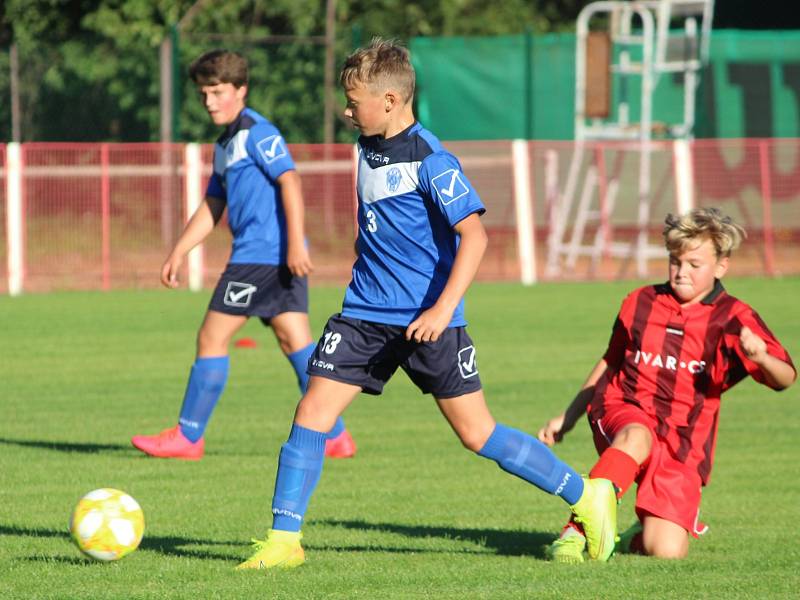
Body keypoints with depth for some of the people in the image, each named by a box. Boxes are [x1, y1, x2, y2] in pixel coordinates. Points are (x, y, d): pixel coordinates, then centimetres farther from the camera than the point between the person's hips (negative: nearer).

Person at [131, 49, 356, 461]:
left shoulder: (257, 133, -9)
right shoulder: (225, 145, 21)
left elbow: (289, 181, -19)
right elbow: (212, 208, 27)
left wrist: (295, 242, -26)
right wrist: (178, 253, 21)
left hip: (262, 254, -9)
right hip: (276, 259, 9)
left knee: (212, 337, -3)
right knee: (295, 341, 5)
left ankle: (187, 437, 3)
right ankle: (335, 437, 1)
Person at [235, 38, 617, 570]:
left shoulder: (429, 160, -17)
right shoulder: (369, 147, 8)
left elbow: (474, 234, -23)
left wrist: (443, 309, -30)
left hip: (428, 320, -7)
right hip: (366, 312, 7)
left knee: (478, 433, -1)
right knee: (312, 413, -5)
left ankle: (588, 496, 14)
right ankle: (284, 539, 1)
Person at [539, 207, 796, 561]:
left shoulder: (732, 319, -1)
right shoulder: (640, 303, 7)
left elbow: (784, 379, -9)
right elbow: (610, 363, 23)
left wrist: (761, 357, -32)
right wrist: (568, 417, 24)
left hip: (683, 445, 0)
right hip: (623, 413, 0)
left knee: (667, 551, -15)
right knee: (637, 436, -39)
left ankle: (641, 536, 23)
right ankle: (574, 533, -41)